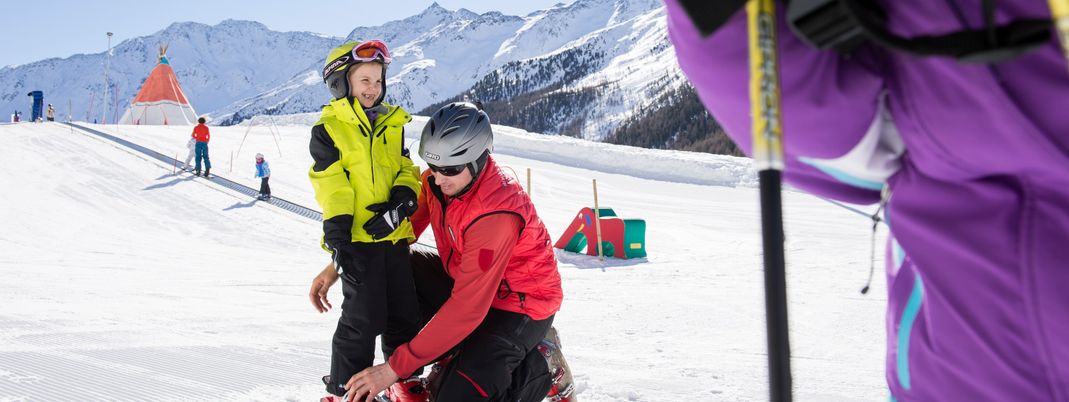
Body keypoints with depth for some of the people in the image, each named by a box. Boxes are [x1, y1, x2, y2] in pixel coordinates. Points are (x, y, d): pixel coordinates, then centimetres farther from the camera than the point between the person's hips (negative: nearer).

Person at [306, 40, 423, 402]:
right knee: (364, 319, -5)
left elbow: (406, 169, 11)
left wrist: (401, 202, -10)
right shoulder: (328, 129, -2)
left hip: (394, 235, 6)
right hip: (356, 237, -5)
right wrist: (338, 237, -16)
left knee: (405, 316, 12)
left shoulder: (392, 125, 14)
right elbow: (331, 187, -9)